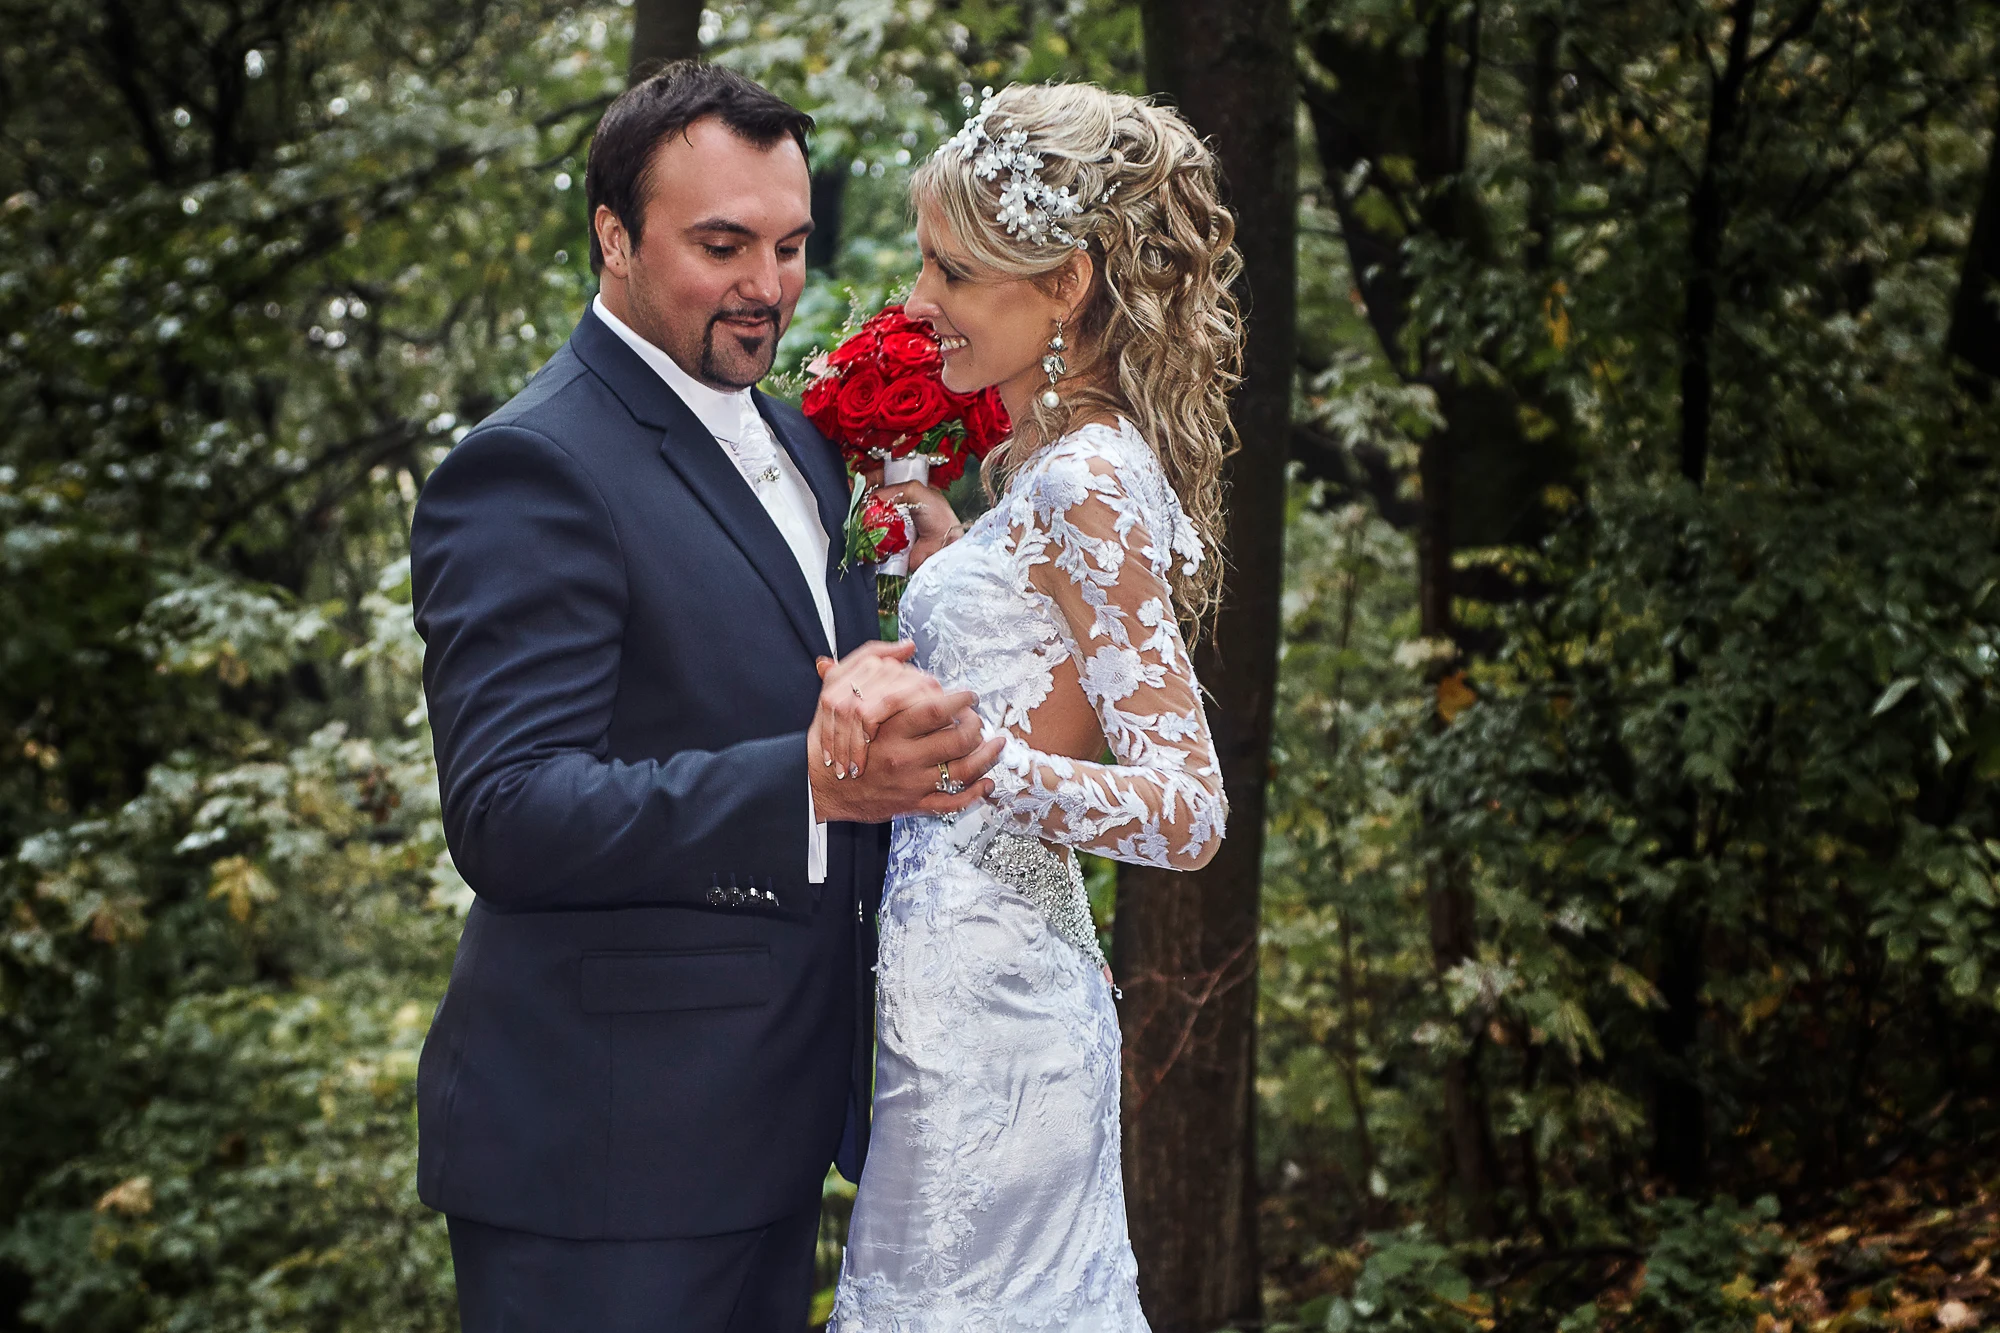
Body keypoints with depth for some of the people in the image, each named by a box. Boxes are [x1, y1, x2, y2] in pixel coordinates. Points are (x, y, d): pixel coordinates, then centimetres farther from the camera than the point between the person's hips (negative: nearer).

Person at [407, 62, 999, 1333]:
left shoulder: (799, 445, 13)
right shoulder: (531, 467, -16)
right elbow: (507, 814, -24)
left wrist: (910, 730, -10)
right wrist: (811, 783, -35)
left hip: (770, 1126, 8)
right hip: (607, 1150, -8)